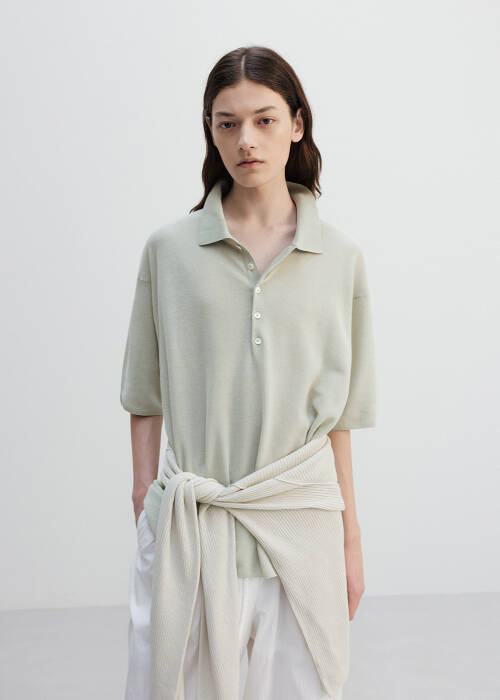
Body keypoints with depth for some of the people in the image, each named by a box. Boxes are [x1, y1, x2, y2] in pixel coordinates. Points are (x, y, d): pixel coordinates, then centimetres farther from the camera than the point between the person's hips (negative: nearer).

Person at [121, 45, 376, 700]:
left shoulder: (341, 256, 2)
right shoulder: (169, 248, 0)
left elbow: (337, 412, 6)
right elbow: (148, 397, 5)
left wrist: (350, 536, 7)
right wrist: (148, 515, 3)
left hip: (299, 523, 1)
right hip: (188, 524, 0)